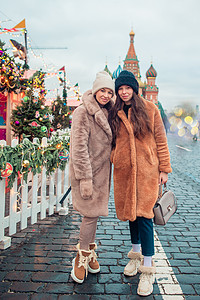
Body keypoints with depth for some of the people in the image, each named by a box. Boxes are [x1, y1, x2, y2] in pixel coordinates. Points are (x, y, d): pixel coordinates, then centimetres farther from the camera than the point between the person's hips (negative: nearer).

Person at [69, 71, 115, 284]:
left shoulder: (106, 113, 10)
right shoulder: (83, 112, -14)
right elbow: (79, 147, -19)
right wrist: (85, 178, -21)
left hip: (101, 170, 7)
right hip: (86, 171, -7)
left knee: (93, 213, 15)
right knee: (91, 214, -3)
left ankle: (90, 252, 30)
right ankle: (82, 257, 15)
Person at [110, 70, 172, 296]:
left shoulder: (149, 109, 1)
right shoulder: (115, 113, 8)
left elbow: (160, 140, 2)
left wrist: (164, 168, -1)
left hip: (146, 169, -3)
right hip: (123, 169, 3)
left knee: (143, 214, -8)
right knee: (130, 212, 12)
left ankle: (147, 269, 1)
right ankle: (136, 255, 32)